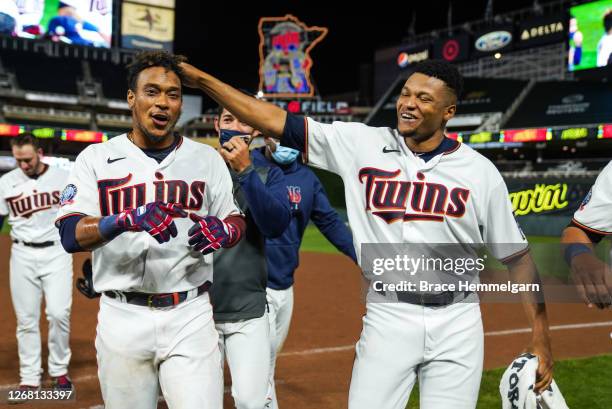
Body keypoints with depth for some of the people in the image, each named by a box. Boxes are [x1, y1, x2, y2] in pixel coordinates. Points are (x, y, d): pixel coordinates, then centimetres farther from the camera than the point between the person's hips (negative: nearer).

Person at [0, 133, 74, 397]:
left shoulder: (63, 177, -1)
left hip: (56, 252, -1)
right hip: (22, 255, 2)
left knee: (59, 313, -7)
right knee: (26, 318, 5)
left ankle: (59, 370, 13)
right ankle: (29, 377, 16)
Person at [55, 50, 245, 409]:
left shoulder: (207, 158, 7)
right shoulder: (96, 158, 2)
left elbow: (238, 222, 9)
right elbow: (71, 234, -9)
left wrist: (223, 230, -15)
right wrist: (128, 220, -28)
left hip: (191, 316, 1)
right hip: (122, 317, 0)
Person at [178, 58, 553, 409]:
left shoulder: (480, 170, 0)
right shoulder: (361, 144, -1)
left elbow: (517, 255, 4)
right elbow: (280, 122, -4)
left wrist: (541, 337, 1)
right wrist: (202, 79, -8)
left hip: (456, 322, 1)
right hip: (387, 318, 0)